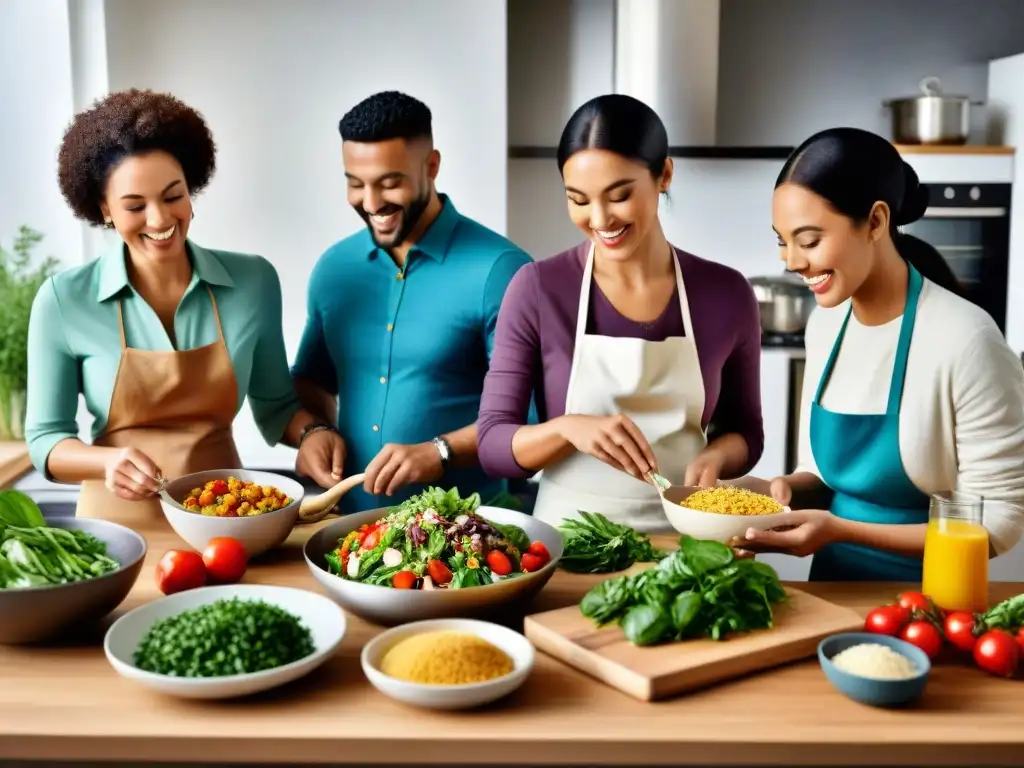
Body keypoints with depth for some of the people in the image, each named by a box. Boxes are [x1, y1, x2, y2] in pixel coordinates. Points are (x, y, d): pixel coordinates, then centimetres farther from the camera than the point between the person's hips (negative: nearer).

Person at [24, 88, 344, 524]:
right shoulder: (63, 301, -7)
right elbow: (45, 439, -2)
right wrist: (109, 462, -21)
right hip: (119, 525, -1)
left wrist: (312, 434, -11)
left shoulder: (253, 281, -3)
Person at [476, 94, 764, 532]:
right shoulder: (537, 290, -7)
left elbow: (744, 432, 11)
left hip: (679, 538, 2)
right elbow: (492, 445, -5)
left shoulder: (727, 294, -1)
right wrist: (568, 428, -23)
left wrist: (714, 458, -10)